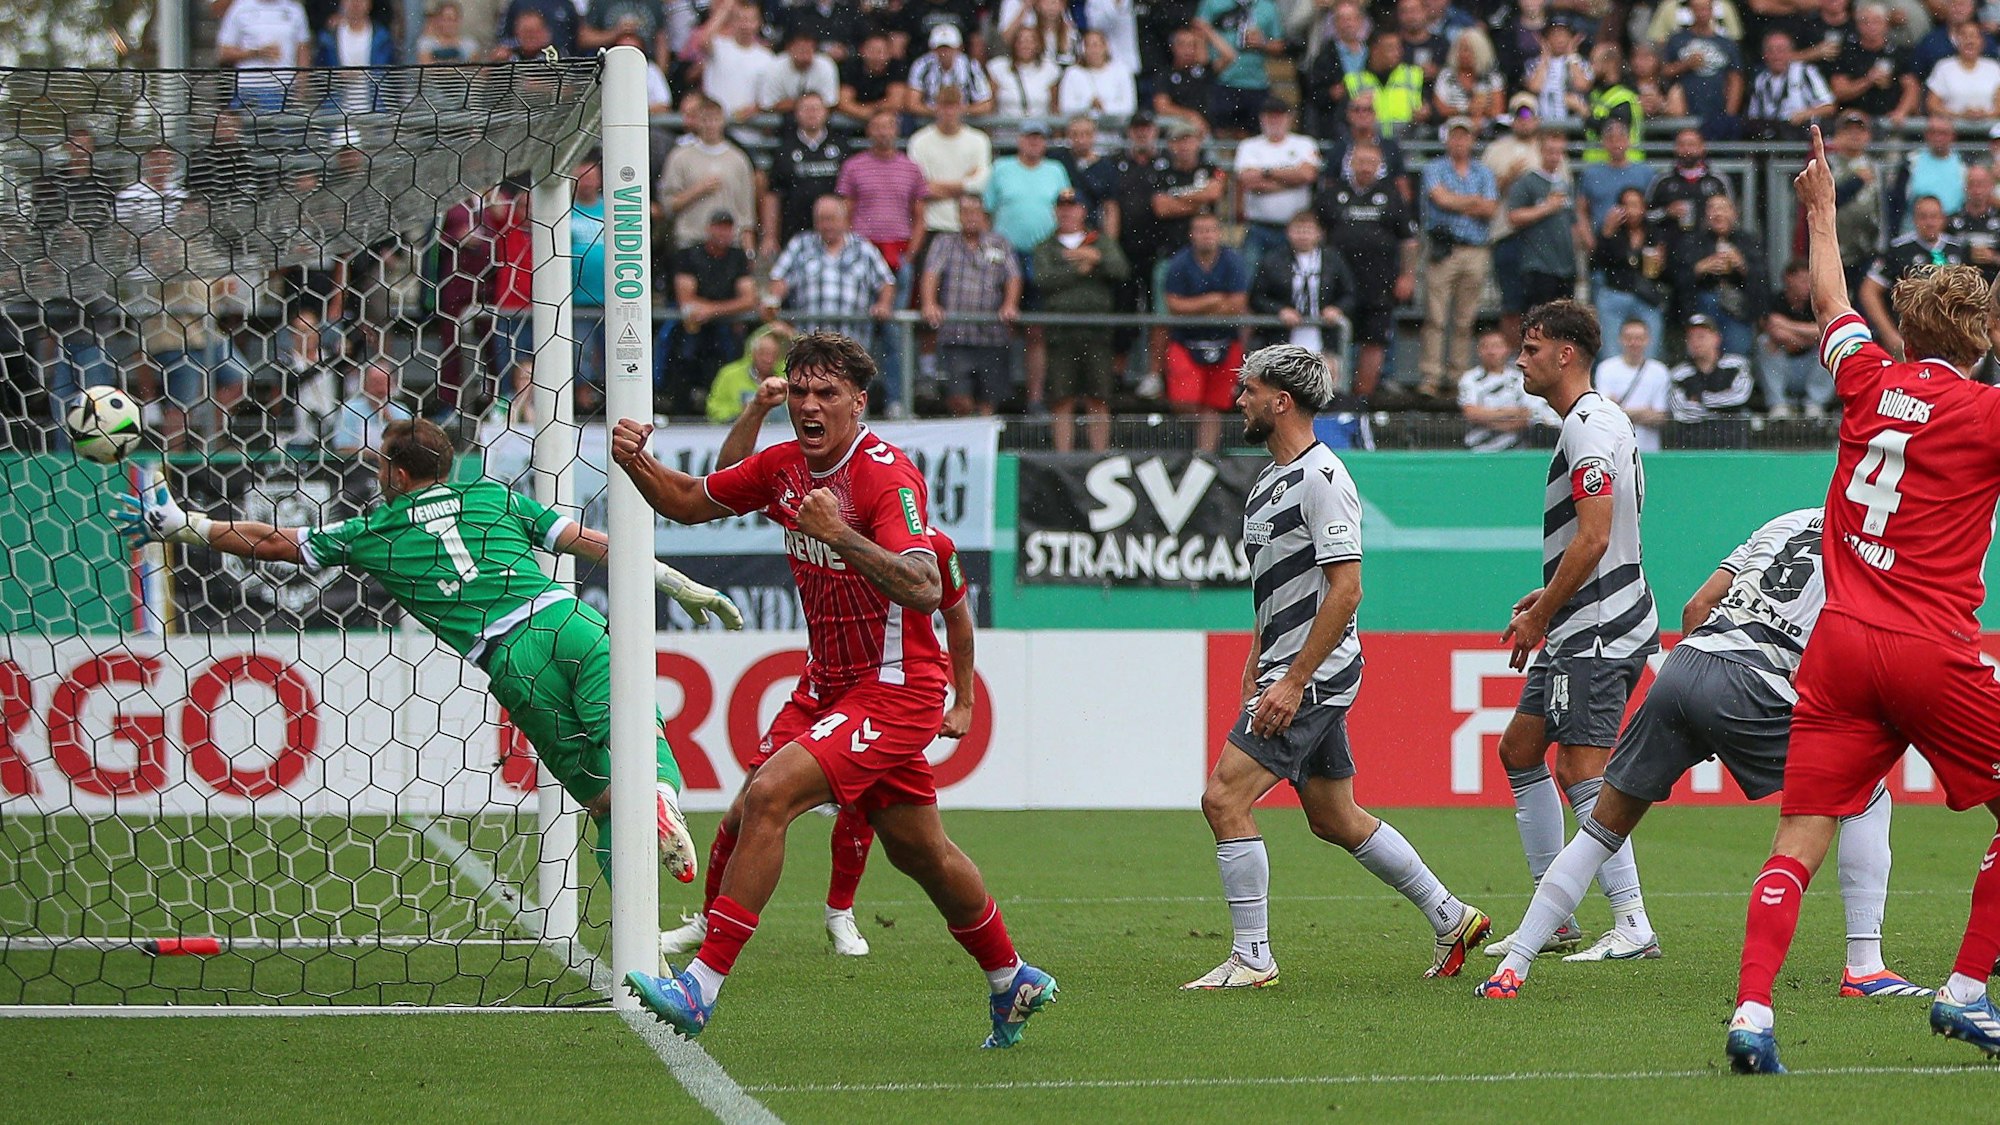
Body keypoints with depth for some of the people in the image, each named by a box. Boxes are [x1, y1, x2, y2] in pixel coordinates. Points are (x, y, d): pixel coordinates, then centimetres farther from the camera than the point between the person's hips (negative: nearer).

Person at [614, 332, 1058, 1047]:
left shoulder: (888, 477, -19)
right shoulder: (783, 467, 4)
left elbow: (925, 590, -31)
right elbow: (690, 502, 17)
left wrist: (841, 535, -41)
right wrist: (638, 464, -3)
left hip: (894, 689, -9)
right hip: (827, 686, 9)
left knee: (768, 797, -21)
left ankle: (701, 987, -21)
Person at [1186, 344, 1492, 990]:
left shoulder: (1321, 477, -15)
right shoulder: (1271, 480, 15)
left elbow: (1345, 590, -21)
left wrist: (1293, 681, -23)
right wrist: (1253, 674, 18)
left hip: (1315, 672, -10)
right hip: (1287, 673, 10)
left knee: (1223, 797, -14)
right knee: (1335, 820, 15)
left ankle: (1252, 958, -11)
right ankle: (1450, 918, 25)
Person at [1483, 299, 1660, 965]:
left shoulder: (1589, 428, -16)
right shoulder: (1598, 421, 17)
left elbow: (1594, 539, -23)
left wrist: (1539, 618, -16)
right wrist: (1548, 595, 18)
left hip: (1598, 633, -11)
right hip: (1585, 630, 11)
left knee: (1581, 772, -13)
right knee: (1519, 750, 17)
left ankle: (1633, 927, -13)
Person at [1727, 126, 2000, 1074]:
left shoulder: (1874, 382, 9)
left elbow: (1830, 303, 28)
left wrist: (1822, 211, 43)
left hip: (1840, 643, 4)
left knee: (1798, 843, -2)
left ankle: (1752, 1010, -18)